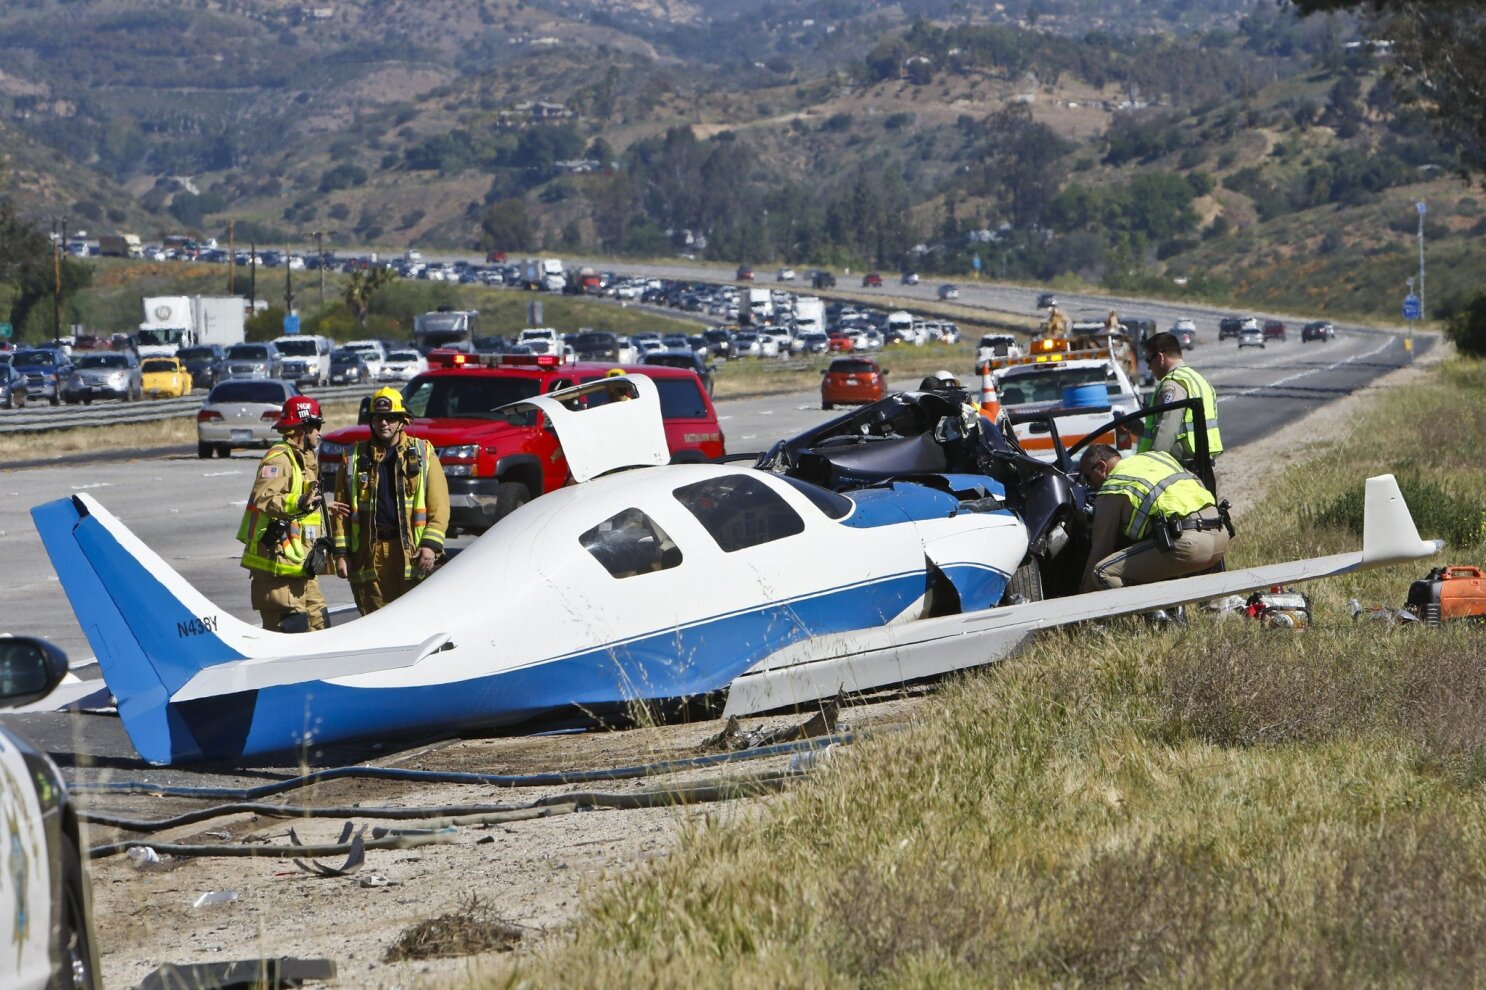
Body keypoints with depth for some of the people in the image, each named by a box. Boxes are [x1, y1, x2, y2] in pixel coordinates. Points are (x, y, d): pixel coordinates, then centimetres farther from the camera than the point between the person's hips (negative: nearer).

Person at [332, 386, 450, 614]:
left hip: (411, 550, -2)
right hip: (369, 551, 2)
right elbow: (341, 507, 11)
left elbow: (439, 504, 2)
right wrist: (341, 552, 3)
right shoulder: (356, 457, 13)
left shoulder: (423, 453, 7)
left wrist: (431, 544, -9)